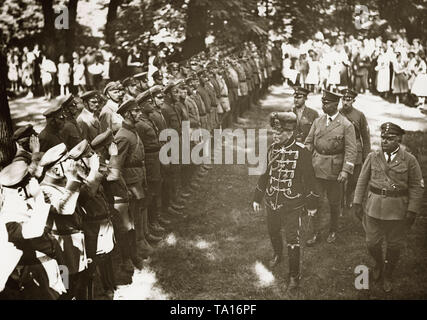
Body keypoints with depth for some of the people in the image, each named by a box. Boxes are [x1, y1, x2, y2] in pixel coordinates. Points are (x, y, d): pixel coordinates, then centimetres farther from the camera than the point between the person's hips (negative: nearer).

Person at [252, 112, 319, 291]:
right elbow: (265, 174, 11)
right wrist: (257, 198, 14)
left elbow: (309, 179, -8)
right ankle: (277, 255, 52)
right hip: (272, 202, 5)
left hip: (292, 205, -5)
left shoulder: (301, 151, -16)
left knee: (292, 241, -1)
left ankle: (294, 275, 14)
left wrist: (311, 205, -3)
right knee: (273, 233, 23)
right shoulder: (272, 148, -1)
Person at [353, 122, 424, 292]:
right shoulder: (372, 157, 0)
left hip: (398, 210, -2)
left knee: (394, 245, 11)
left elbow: (417, 187, -4)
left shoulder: (409, 160, -7)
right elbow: (362, 181, 6)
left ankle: (388, 275, 33)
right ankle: (378, 264, 41)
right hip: (374, 207, 2)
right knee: (372, 243, 9)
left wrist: (412, 211, -8)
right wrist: (357, 203, 3)